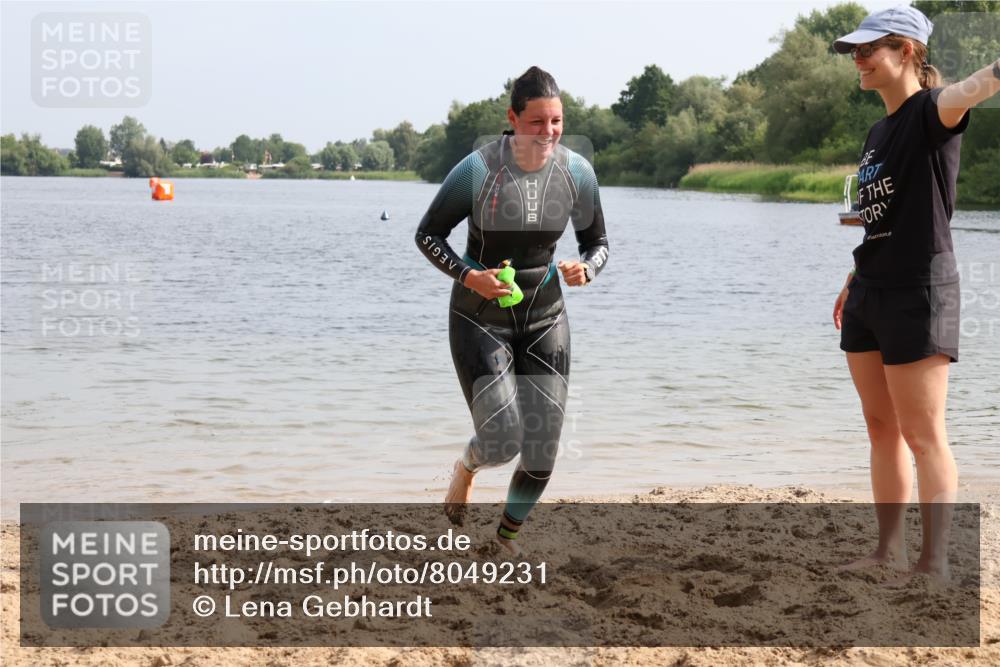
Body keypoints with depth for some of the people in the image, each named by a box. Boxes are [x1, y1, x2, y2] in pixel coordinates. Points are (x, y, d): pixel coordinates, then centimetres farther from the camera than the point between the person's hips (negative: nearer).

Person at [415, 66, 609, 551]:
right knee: (502, 442, -11)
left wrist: (586, 269, -17)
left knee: (542, 452, 2)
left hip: (545, 319, 4)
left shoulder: (576, 172, -7)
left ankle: (506, 538, 30)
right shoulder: (477, 171, -18)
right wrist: (467, 275, -23)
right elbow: (428, 235, -7)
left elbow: (597, 242, 6)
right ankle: (467, 466, 29)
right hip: (480, 320, -3)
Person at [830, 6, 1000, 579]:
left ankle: (936, 565, 0)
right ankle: (890, 553, 22)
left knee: (923, 434, -5)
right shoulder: (880, 132, 14)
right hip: (871, 295, 9)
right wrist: (854, 283, 24)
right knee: (882, 428, 13)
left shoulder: (930, 113, -11)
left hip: (919, 293, -9)